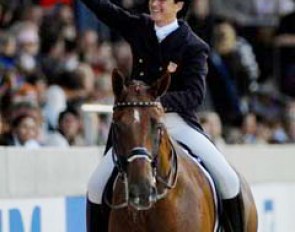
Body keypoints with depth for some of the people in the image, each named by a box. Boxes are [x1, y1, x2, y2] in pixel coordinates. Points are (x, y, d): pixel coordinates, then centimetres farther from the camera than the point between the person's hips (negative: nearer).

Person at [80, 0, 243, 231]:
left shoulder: (194, 46, -7)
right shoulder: (139, 28, 5)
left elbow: (195, 95, -15)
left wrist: (161, 101, -32)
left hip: (177, 121, -3)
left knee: (228, 180, -15)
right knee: (97, 185, -9)